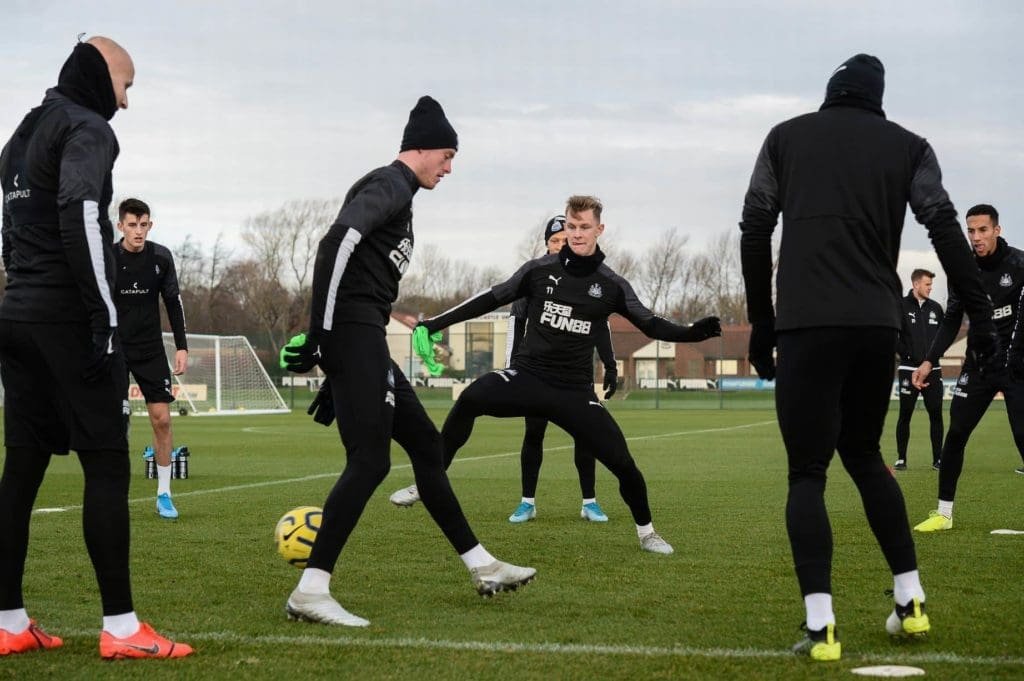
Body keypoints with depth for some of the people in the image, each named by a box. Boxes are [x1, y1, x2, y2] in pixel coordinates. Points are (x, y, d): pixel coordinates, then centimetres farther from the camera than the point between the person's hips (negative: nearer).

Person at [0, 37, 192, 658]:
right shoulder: (87, 128, -6)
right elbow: (80, 216, -20)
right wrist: (104, 318, -22)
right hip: (67, 316, -9)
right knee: (107, 465, -7)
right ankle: (121, 628, -9)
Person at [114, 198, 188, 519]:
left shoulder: (161, 257, -3)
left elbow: (173, 302, 6)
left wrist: (182, 347, 0)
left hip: (150, 349, 2)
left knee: (161, 418, -4)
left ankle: (163, 494, 6)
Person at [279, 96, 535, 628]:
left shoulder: (397, 195, 25)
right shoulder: (390, 185, -6)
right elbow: (338, 242, -23)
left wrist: (337, 379, 24)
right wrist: (319, 334, -25)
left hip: (365, 343, 10)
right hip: (353, 332, -10)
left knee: (425, 444, 15)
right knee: (370, 460, -13)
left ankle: (482, 567, 23)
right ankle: (310, 592, -15)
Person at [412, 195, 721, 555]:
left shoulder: (611, 285, 2)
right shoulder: (540, 270, 0)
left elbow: (650, 325, 6)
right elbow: (491, 300, 5)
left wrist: (693, 333, -13)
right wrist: (434, 324, 1)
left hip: (576, 393, 1)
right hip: (528, 376, -1)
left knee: (621, 461, -7)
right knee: (471, 397, -30)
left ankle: (646, 532, 20)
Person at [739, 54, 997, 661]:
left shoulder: (786, 136, 13)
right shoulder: (908, 147, 13)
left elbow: (755, 229, 7)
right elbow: (946, 230, 2)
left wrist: (761, 322, 12)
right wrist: (981, 313, 2)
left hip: (807, 323, -2)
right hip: (878, 324, 3)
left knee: (808, 473, 1)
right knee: (864, 455, 22)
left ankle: (821, 626, -12)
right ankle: (911, 601, 20)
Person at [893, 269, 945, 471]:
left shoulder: (935, 308, 10)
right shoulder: (901, 306, -4)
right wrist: (906, 354, -11)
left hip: (932, 369, 4)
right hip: (909, 369, -4)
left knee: (936, 414, 1)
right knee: (905, 414, 1)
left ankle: (938, 459, 6)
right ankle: (901, 458, 8)